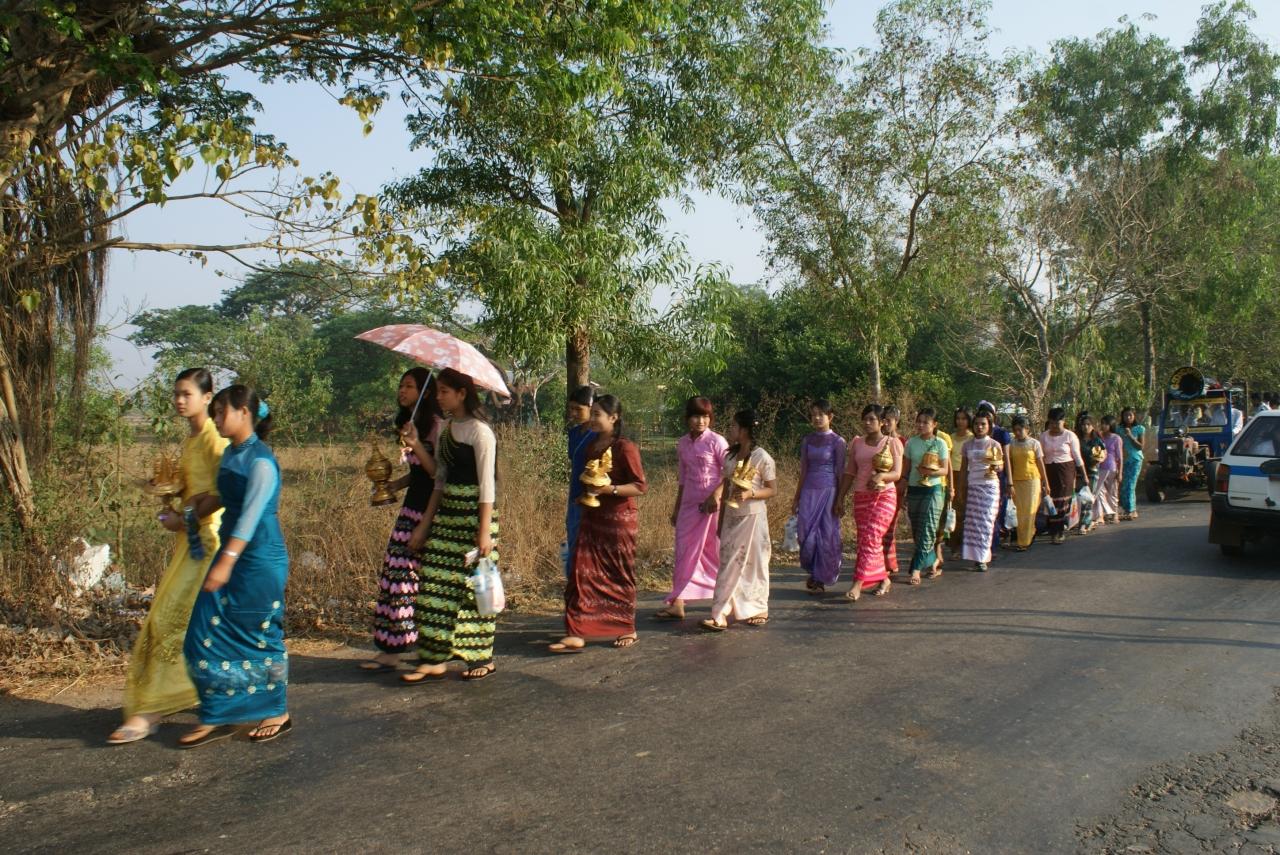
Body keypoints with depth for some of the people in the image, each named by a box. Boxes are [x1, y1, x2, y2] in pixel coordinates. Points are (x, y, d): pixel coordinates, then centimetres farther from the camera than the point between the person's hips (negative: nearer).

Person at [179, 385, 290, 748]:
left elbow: (250, 516, -24)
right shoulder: (230, 454, 9)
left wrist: (225, 562, -29)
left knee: (260, 636, 2)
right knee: (209, 633, 8)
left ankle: (277, 714, 19)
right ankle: (216, 717, 18)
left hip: (260, 559, -9)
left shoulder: (261, 460, -17)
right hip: (232, 553, 9)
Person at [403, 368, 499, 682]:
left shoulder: (479, 432, -12)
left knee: (473, 584, 0)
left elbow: (487, 485, -15)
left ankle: (483, 658, 14)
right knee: (436, 582, 6)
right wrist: (424, 524, 15)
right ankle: (434, 659, 13)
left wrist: (485, 531, -19)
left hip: (474, 513, -8)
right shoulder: (445, 429, 12)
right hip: (447, 512, 8)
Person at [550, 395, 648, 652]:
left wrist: (610, 489, -26)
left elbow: (641, 486, -16)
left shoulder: (625, 447, -14)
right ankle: (576, 634, 8)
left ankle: (627, 629, 19)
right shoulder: (592, 445, 9)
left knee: (620, 575, 5)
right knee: (582, 573, 2)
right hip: (592, 517, 7)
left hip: (619, 519, -7)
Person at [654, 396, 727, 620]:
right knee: (685, 551, 2)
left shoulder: (716, 441, -8)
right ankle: (677, 603, 2)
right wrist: (676, 507, 16)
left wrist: (716, 495, -21)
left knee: (716, 551, 4)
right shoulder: (683, 444, 7)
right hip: (689, 503, 5)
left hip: (712, 503, -5)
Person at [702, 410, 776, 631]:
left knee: (754, 563, 5)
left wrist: (750, 493, -24)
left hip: (753, 516, -5)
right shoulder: (729, 456, 8)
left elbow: (772, 490, -8)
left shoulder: (761, 457, -10)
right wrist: (720, 520, 14)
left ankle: (759, 610, 21)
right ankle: (721, 615, 3)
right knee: (728, 563, 2)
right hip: (731, 516, 5)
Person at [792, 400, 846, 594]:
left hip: (828, 491, -4)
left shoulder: (837, 441, -3)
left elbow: (840, 473, -3)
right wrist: (796, 498, 11)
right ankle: (812, 573, 19)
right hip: (809, 492, 4)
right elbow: (803, 472, 12)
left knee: (826, 535, -1)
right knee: (806, 534, -1)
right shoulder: (807, 441, 9)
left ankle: (820, 579, 11)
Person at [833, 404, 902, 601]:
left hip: (884, 496, -4)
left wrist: (881, 476, -28)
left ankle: (858, 584, -17)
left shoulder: (892, 443, 0)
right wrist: (840, 499, 6)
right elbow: (849, 473, 10)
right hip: (861, 497, 5)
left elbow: (897, 473, -7)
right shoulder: (857, 443, 10)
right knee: (866, 540, 6)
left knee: (871, 538, -15)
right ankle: (883, 579, 22)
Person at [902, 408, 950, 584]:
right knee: (917, 531, 7)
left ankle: (916, 570, -12)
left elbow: (945, 470, -2)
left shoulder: (940, 443, -1)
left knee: (927, 530, -10)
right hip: (914, 490, 3)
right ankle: (933, 562, 24)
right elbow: (906, 470, 8)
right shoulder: (911, 443, 5)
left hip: (933, 489, -3)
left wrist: (931, 472, -22)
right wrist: (903, 493, 7)